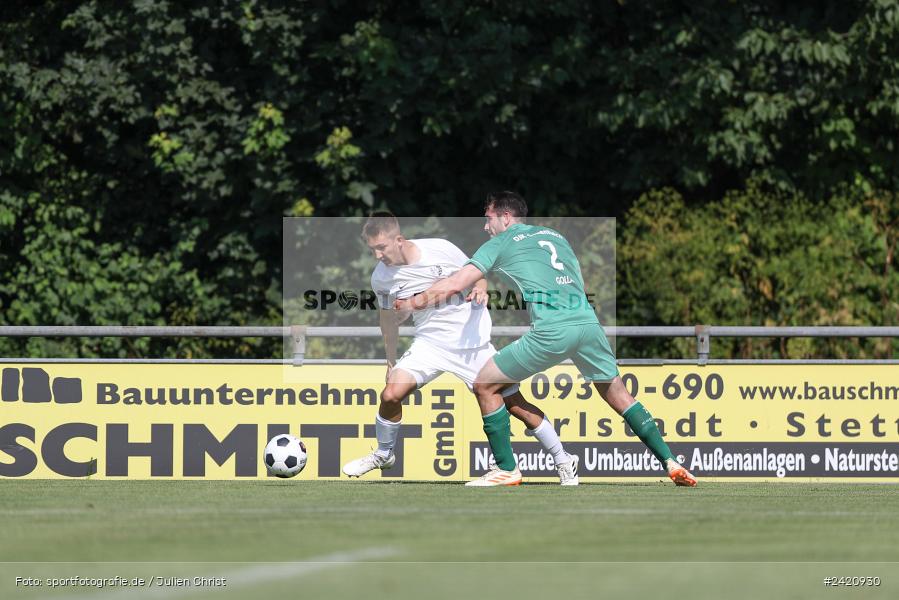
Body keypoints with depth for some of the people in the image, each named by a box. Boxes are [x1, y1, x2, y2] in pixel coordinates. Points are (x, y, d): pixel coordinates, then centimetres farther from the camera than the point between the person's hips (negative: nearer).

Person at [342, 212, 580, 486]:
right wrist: (391, 359, 18)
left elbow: (476, 274, 0)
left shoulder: (440, 249, -16)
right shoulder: (381, 278, -6)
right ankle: (383, 455, 10)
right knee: (391, 393, -17)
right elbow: (389, 314, 13)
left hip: (472, 340, -3)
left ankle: (565, 463, 10)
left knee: (516, 404, -3)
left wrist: (480, 289, -23)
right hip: (430, 342, 3)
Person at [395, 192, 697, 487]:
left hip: (551, 330, -5)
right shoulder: (556, 236, 28)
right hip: (588, 320, 6)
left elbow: (454, 284, 9)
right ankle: (669, 462, 10)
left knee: (485, 385, 8)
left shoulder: (500, 244, 13)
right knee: (617, 394, 20)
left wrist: (409, 304, 21)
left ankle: (506, 469, 6)